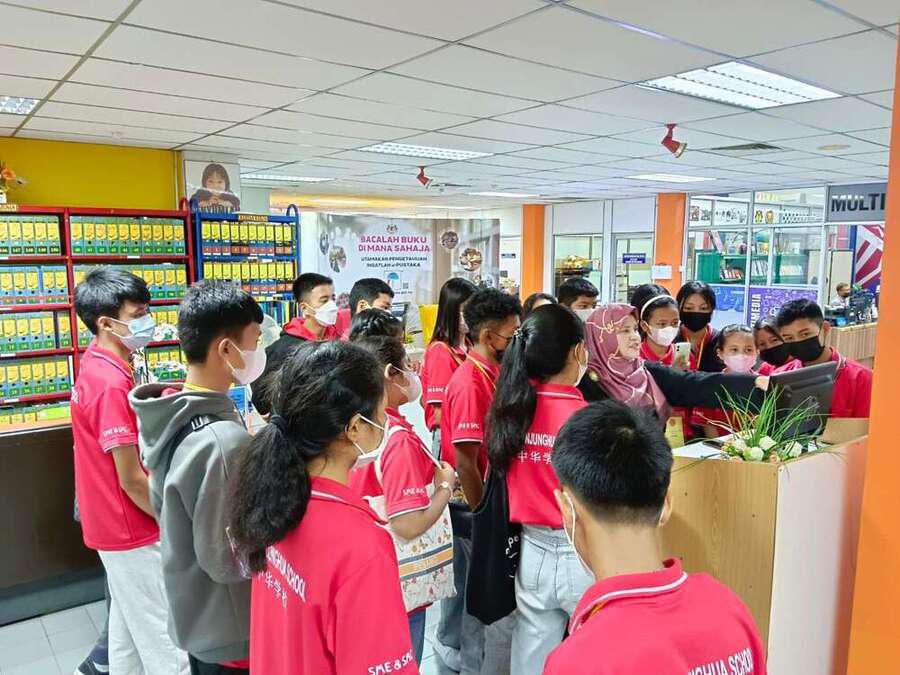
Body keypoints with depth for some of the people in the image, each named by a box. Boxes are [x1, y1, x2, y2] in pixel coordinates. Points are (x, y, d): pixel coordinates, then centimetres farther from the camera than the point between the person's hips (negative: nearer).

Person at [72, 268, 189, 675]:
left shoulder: (98, 366, 4)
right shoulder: (113, 383, -26)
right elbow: (131, 480, -22)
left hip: (115, 525, 9)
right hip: (133, 532, -9)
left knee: (128, 622, 22)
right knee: (163, 640, 4)